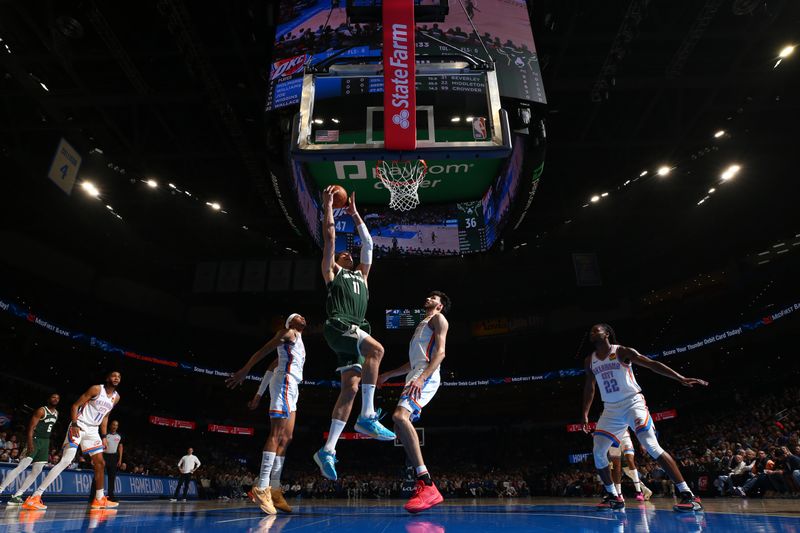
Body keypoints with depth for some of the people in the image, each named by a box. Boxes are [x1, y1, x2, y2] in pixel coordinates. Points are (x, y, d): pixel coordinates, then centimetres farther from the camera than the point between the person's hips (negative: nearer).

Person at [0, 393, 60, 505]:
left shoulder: (56, 413, 14)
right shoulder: (41, 411, -9)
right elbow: (31, 427, -16)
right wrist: (30, 442, -29)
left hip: (45, 442, 7)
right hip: (35, 440, -7)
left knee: (37, 471, 3)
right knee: (22, 466, -18)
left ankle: (16, 496, 6)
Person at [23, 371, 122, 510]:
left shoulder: (116, 397, 7)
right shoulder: (96, 389, -12)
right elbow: (75, 406, -11)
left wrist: (104, 436, 11)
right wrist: (74, 425, -23)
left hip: (93, 431, 7)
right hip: (79, 427, -7)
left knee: (100, 463, 7)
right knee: (65, 461, -18)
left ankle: (99, 499, 15)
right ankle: (35, 497, -14)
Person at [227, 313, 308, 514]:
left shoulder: (298, 341, 29)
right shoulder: (289, 332, 4)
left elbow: (272, 366, 27)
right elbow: (264, 350, -8)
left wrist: (259, 394, 25)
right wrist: (245, 370, -20)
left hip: (291, 388, 9)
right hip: (284, 383, -9)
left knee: (285, 438, 4)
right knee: (277, 435, -16)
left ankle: (274, 488, 4)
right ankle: (261, 488, -19)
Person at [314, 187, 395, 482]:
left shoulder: (361, 275, 32)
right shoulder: (331, 272, 17)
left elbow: (368, 243, 34)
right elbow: (330, 236, 12)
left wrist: (355, 213, 39)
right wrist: (328, 205, 19)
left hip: (356, 331, 6)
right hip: (339, 327, -6)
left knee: (350, 387, -4)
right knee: (376, 350, -30)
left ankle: (328, 450, -1)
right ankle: (367, 416, -26)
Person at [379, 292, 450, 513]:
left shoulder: (438, 319, 6)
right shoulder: (423, 324, 33)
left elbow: (440, 352, -11)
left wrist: (422, 377, -25)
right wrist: (387, 375, 36)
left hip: (426, 375, -10)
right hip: (416, 375, 10)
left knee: (400, 416, -30)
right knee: (401, 425, 3)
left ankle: (427, 486, -34)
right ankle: (423, 486, 1)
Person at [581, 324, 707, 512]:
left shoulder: (622, 352, -9)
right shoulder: (590, 361, 7)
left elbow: (652, 364, -17)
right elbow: (589, 388, 17)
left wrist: (681, 378, -28)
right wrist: (585, 414, 14)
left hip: (632, 403, -5)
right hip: (611, 409, 6)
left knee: (652, 447, -21)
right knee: (598, 452, -2)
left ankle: (688, 495, -14)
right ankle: (613, 496, 15)